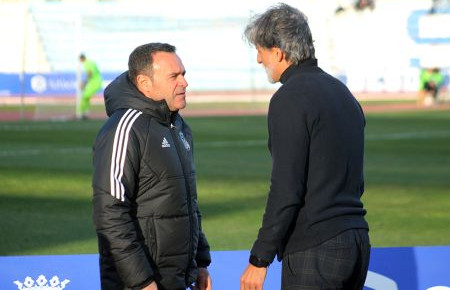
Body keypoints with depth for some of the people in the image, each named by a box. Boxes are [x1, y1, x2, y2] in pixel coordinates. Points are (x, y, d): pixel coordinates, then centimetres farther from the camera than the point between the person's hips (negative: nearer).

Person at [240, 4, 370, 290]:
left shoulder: (290, 100, -12)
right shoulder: (342, 92, 16)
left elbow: (286, 191, -17)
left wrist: (259, 259, -13)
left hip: (313, 253, -9)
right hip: (357, 243, 9)